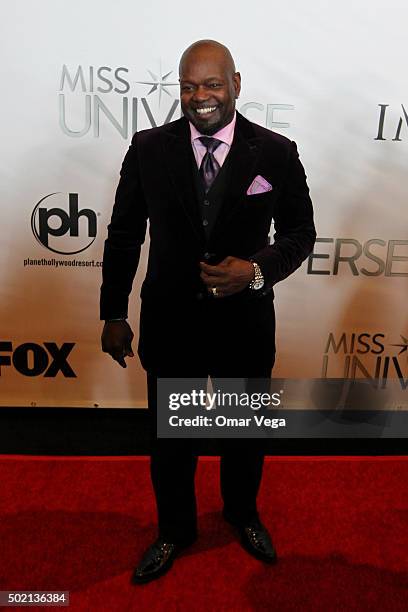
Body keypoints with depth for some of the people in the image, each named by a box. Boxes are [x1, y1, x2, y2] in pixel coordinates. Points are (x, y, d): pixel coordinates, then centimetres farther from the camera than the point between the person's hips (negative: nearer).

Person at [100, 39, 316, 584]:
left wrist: (258, 271, -20)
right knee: (170, 437, 17)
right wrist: (113, 314, 1)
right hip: (169, 321, 1)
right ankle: (175, 529, 45)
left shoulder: (276, 152, -7)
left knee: (245, 430, 21)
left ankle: (243, 513, 52)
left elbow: (300, 231, 0)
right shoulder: (149, 148, -5)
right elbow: (124, 234, 0)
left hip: (246, 321, 0)